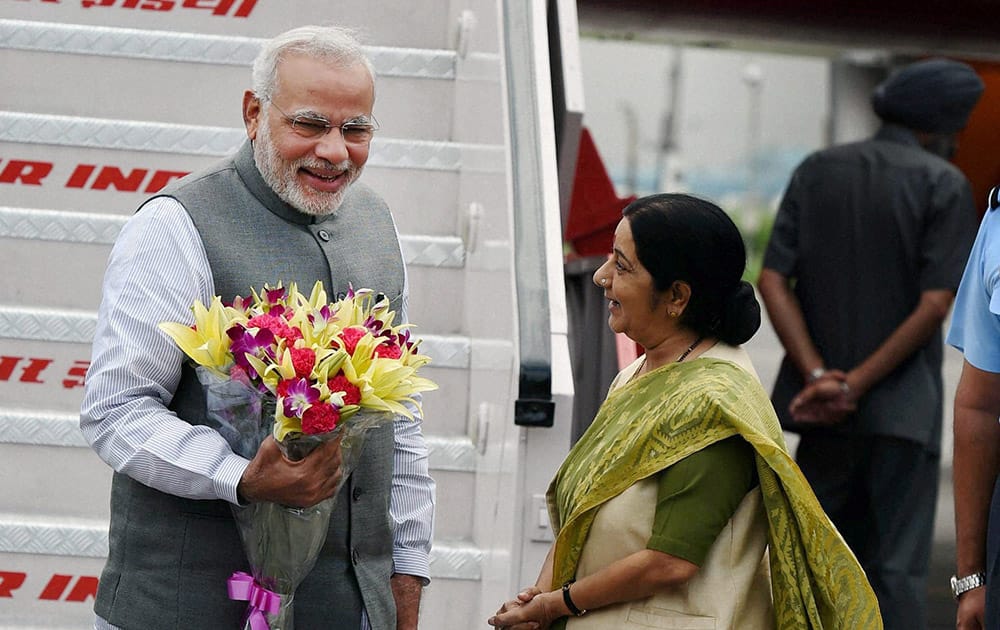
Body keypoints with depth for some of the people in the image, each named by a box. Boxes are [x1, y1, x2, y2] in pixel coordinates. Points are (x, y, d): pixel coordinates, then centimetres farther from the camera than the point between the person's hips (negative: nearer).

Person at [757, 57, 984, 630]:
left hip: (824, 408, 4)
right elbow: (936, 303, -15)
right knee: (899, 565, 0)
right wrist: (857, 385, -13)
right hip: (903, 409, -4)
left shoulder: (816, 173, 7)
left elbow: (774, 280, -1)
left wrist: (818, 377, -8)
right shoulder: (944, 184, -6)